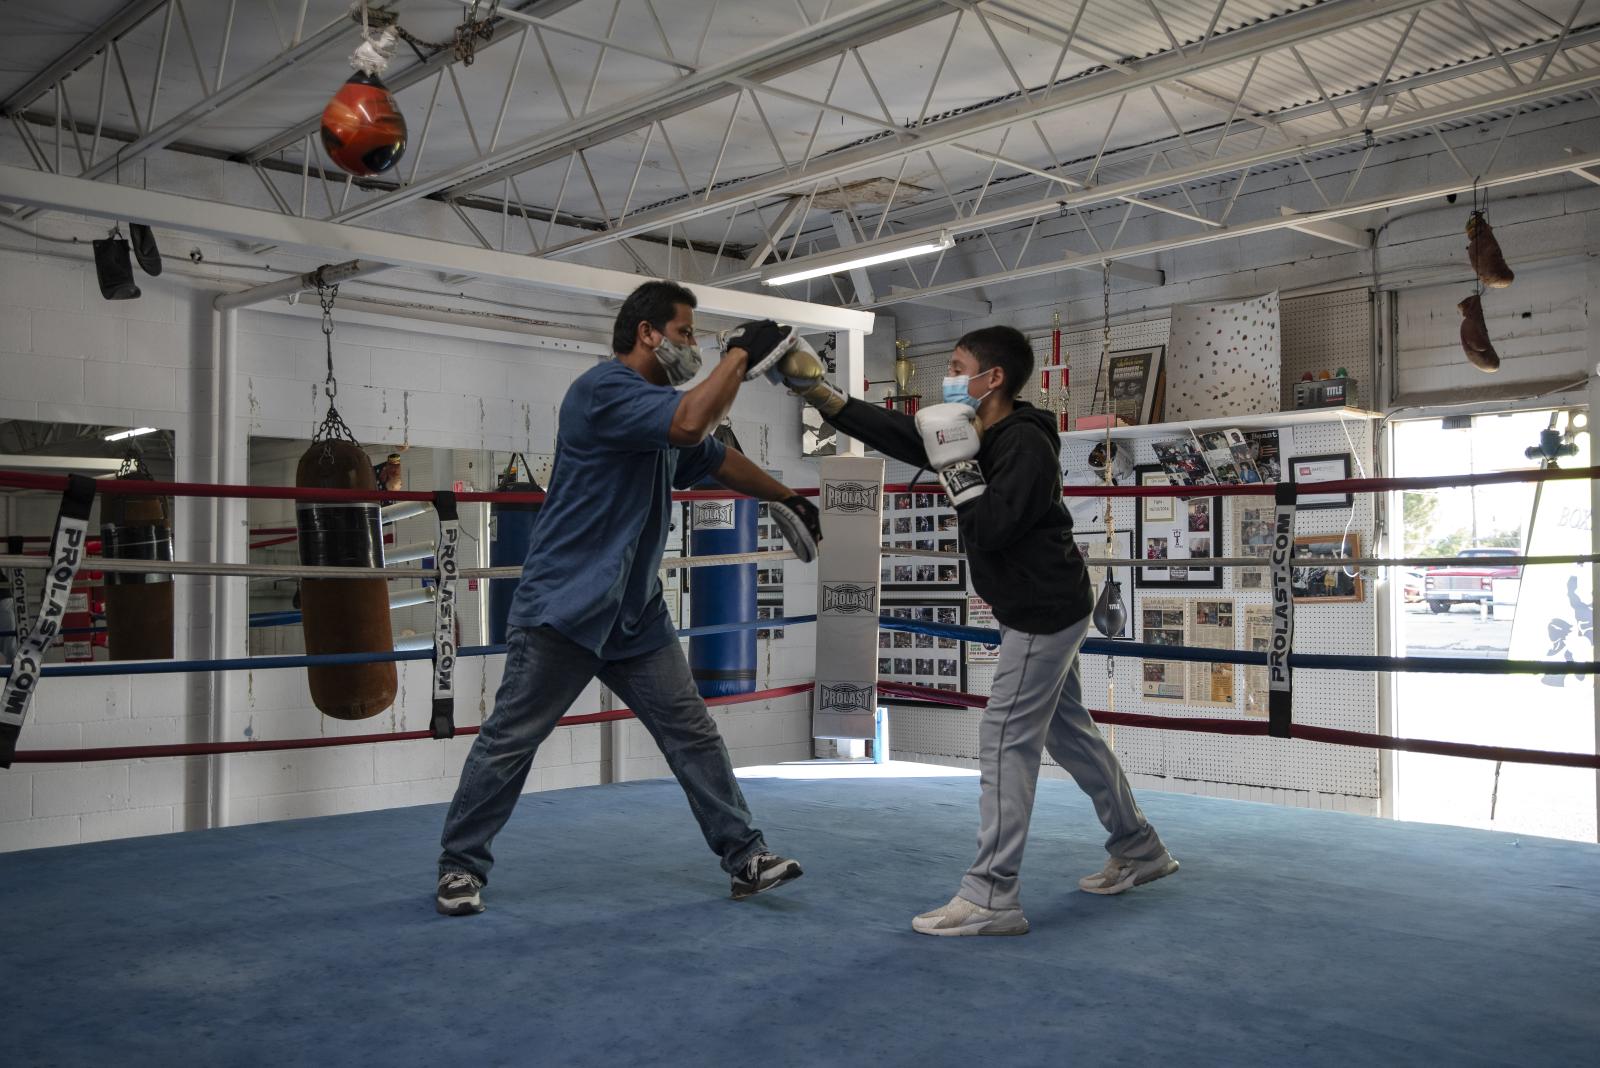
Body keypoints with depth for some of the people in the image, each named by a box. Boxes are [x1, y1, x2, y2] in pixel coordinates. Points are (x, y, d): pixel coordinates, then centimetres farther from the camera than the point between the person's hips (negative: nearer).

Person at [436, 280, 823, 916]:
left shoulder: (660, 404, 14)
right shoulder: (603, 389, -15)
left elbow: (716, 459, 30)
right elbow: (690, 423, -30)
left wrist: (785, 499, 34)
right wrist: (741, 355, -19)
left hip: (636, 613, 8)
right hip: (561, 607, -8)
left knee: (693, 733, 5)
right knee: (510, 739, 1)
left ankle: (744, 857, 11)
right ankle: (460, 865, 16)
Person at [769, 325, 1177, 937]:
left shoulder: (1026, 444, -19)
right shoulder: (978, 437, 8)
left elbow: (991, 531, -25)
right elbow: (896, 433, 7)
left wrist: (957, 467, -20)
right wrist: (816, 391, 3)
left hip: (1045, 614, -10)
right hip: (1038, 612, 10)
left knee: (1005, 741, -9)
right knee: (1069, 734, 17)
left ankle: (991, 897, -5)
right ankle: (1139, 850, 32)